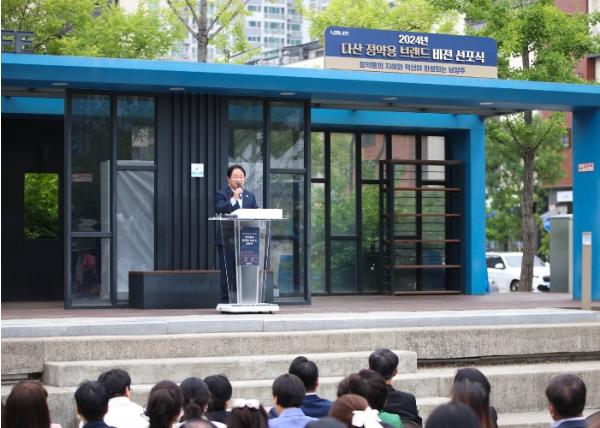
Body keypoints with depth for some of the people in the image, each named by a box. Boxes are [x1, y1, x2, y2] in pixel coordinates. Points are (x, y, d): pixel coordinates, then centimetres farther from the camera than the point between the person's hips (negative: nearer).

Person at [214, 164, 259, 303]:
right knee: (228, 273, -3)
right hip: (227, 240, -4)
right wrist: (233, 198, -20)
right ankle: (226, 301, 0)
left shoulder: (250, 196, 16)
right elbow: (219, 210, -17)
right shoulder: (221, 195, 1)